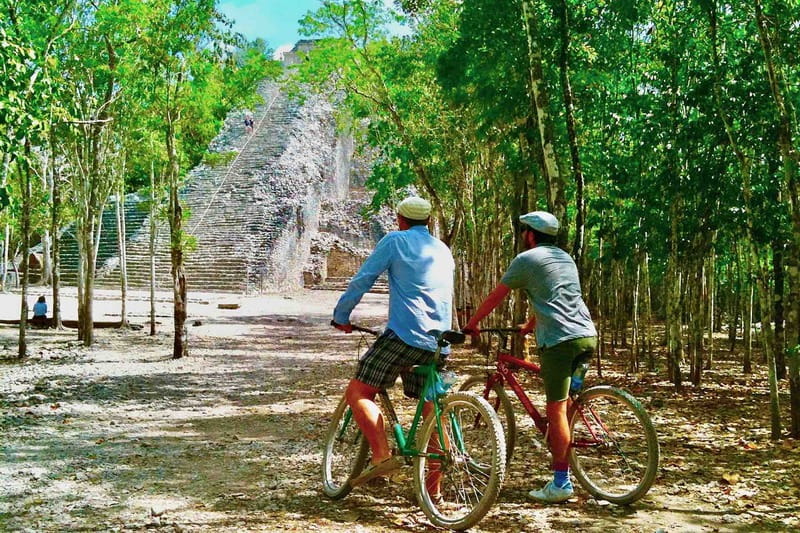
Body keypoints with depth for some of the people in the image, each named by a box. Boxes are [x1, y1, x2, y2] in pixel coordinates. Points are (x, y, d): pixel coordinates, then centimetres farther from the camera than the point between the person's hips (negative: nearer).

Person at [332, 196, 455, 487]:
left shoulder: (395, 240, 2)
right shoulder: (444, 251, 22)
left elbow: (362, 280, 1)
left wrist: (341, 316, 13)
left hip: (404, 335, -7)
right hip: (439, 343, 7)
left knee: (358, 392, -3)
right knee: (430, 409, 11)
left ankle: (382, 454, -21)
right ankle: (433, 488, 13)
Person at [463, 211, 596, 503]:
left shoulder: (526, 259, 1)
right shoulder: (566, 258, 23)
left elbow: (495, 296, 5)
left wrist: (471, 324, 17)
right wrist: (529, 326, 46)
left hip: (559, 341, -8)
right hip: (587, 336, 8)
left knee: (556, 410, -4)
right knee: (563, 403, 18)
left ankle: (561, 484, -2)